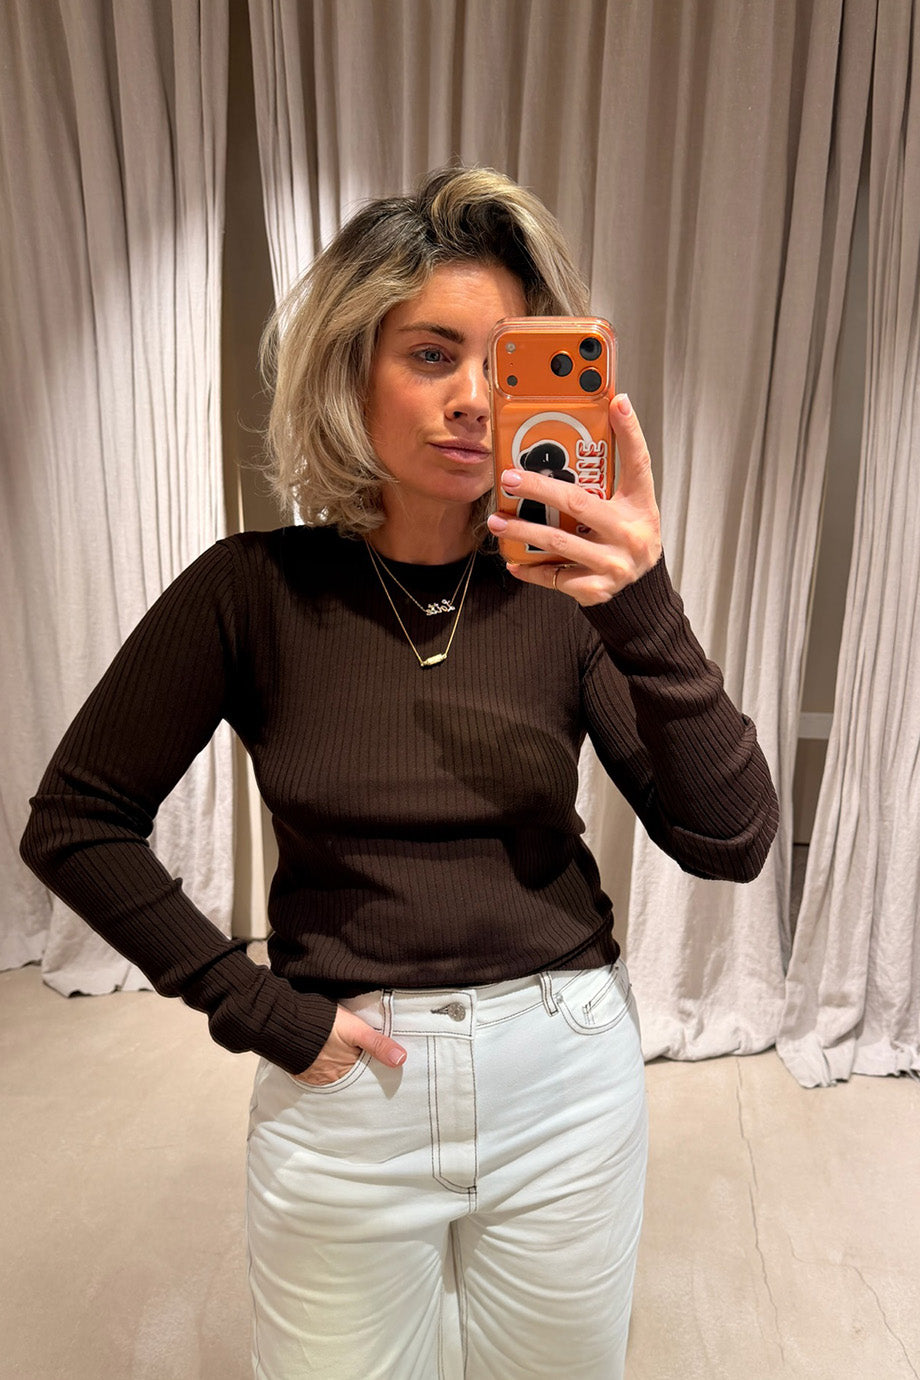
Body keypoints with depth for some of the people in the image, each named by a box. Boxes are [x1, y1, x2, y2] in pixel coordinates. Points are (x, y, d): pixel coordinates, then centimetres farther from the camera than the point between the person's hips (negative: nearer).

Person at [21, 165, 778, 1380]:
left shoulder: (562, 586, -8)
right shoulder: (256, 592, -11)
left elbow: (732, 843, -14)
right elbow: (74, 823, -4)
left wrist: (644, 615, -29)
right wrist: (251, 1007, -9)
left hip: (567, 1073, 2)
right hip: (344, 1082, -1)